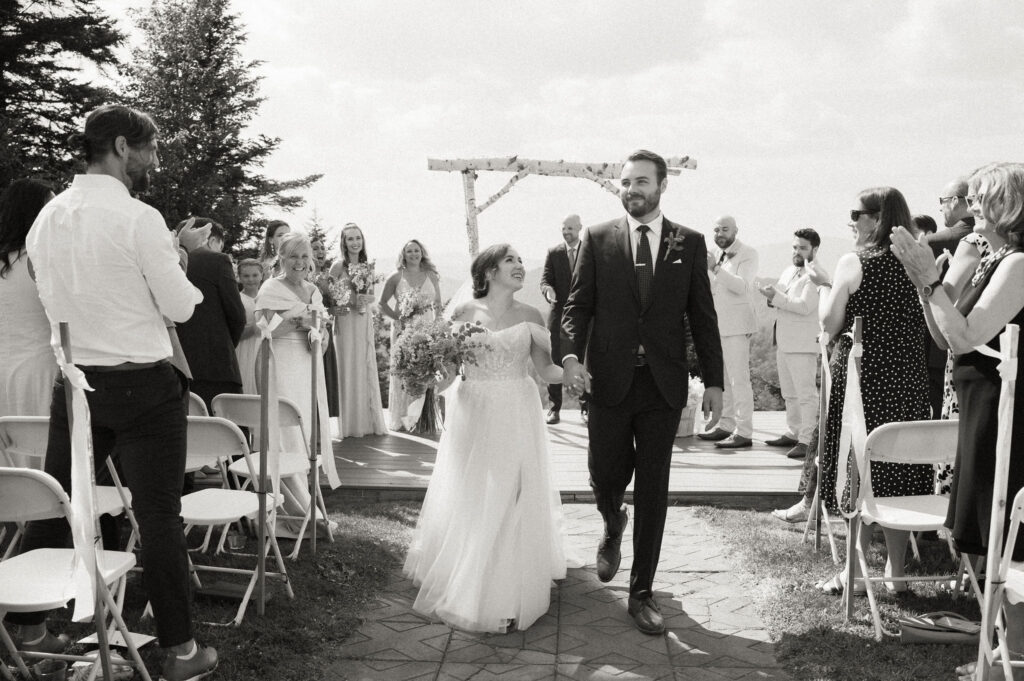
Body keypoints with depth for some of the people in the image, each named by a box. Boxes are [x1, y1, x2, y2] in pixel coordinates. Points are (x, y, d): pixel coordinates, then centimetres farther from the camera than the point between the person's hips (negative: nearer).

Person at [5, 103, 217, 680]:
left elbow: (55, 298, 14)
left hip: (72, 380, 6)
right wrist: (180, 256, 6)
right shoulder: (139, 219, -15)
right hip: (141, 384, -6)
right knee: (160, 517, 2)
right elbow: (181, 307, -12)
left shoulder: (48, 217, 5)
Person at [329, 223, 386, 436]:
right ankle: (351, 425, 6)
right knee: (348, 369, -2)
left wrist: (368, 298, -7)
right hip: (346, 321, -5)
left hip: (365, 321, 5)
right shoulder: (339, 266, -4)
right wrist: (337, 305, -23)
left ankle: (369, 422, 14)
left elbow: (372, 295, 14)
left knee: (367, 369, 6)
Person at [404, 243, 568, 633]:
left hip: (518, 418, 1)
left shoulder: (530, 317, 3)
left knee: (516, 502, 1)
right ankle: (467, 588, 21)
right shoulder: (466, 314, -2)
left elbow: (548, 371, 5)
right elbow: (446, 372, 0)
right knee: (471, 503, 3)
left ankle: (511, 593, 15)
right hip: (475, 416, -1)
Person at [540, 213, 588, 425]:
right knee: (555, 361, 1)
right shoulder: (553, 253, 6)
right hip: (559, 313, 1)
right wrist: (548, 289, -23)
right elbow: (545, 279, 1)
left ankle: (585, 407, 15)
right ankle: (554, 407, 8)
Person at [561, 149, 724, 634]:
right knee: (605, 475, 6)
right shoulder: (597, 239, 4)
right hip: (609, 380, 0)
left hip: (664, 384, 0)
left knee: (653, 488, 4)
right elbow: (578, 304, 2)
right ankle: (613, 525, 43)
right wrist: (571, 355, -15)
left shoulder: (689, 243, 5)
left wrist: (714, 381, 3)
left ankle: (642, 592, 17)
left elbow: (703, 315, 6)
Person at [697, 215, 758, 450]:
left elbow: (742, 287, -21)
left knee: (739, 378, -9)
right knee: (721, 377, 13)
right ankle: (725, 425, 22)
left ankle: (744, 432, -7)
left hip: (735, 325, -7)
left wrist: (716, 268, -31)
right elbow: (707, 287, 17)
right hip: (717, 324, 8)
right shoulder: (715, 252, 14)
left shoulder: (748, 254, -6)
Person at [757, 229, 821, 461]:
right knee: (789, 394, 15)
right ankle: (793, 433, 24)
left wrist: (776, 297, -20)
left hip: (803, 344, -9)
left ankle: (807, 441, -6)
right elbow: (783, 301, 22)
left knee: (806, 394, -7)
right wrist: (772, 296, 0)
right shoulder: (788, 272, 16)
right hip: (784, 342, 9)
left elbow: (805, 306, -20)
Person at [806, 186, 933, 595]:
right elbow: (928, 327, 11)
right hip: (907, 381, 5)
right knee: (899, 473, 11)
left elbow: (830, 324, -10)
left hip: (860, 377, -5)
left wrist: (826, 286, 7)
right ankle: (896, 571, 20)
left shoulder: (853, 263, -10)